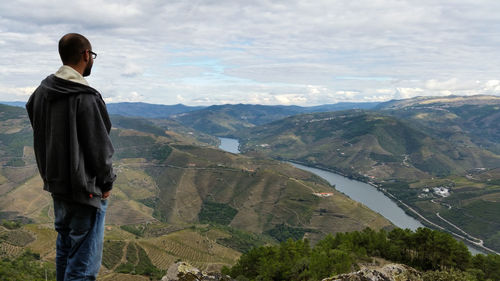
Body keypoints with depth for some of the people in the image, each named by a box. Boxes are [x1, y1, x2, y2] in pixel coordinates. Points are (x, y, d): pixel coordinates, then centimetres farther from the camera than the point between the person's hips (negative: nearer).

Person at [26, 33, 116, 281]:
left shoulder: (41, 91, 5)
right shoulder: (85, 97, -21)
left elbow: (40, 138, 13)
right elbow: (100, 147, -17)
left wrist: (49, 173, 18)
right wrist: (107, 182, -4)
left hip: (55, 185, 9)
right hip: (86, 190, -9)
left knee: (64, 249, 23)